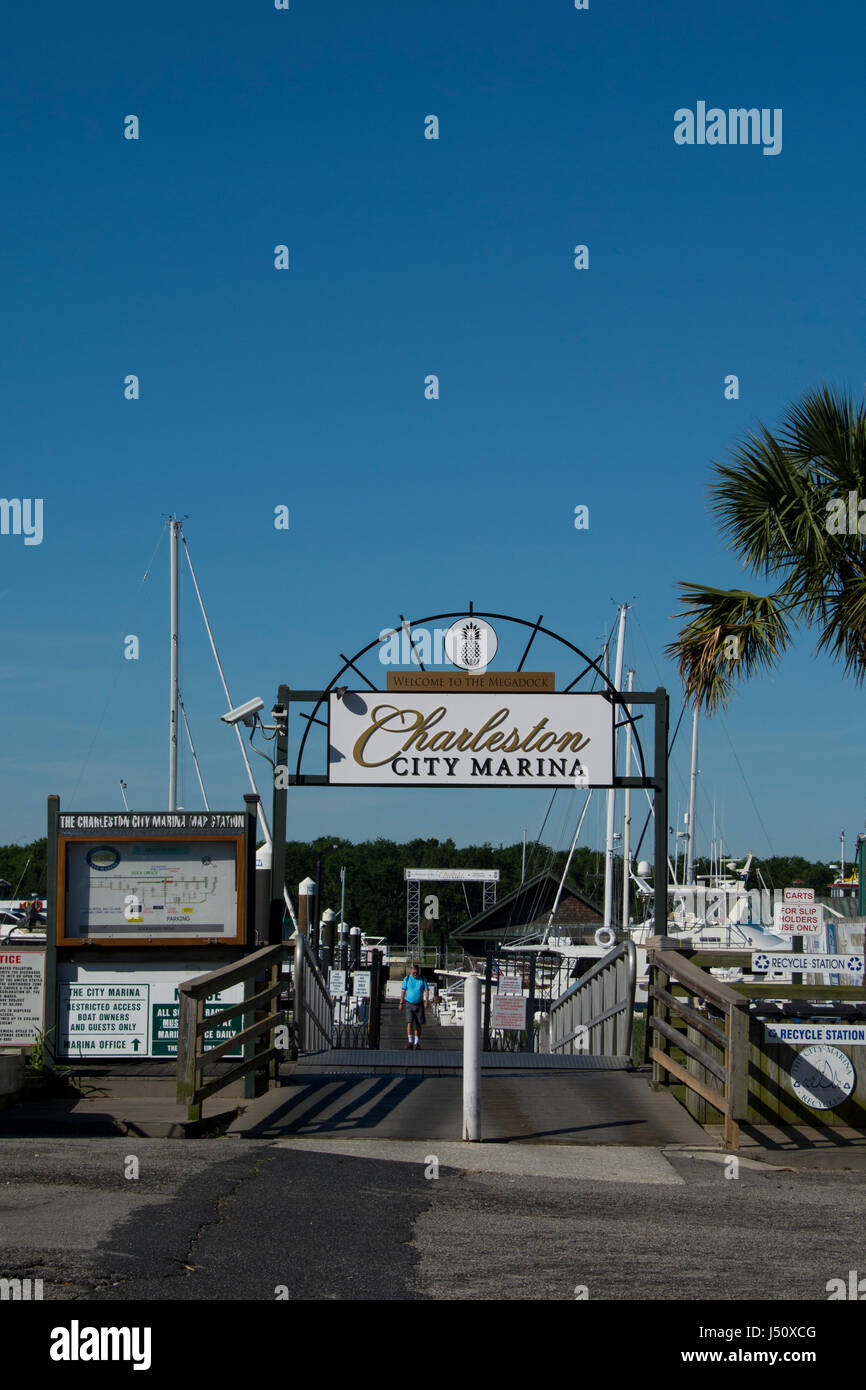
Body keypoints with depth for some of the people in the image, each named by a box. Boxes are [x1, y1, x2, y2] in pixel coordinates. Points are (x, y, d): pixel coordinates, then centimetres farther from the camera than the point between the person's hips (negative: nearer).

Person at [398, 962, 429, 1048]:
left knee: (418, 1024, 4)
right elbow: (403, 991, 5)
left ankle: (416, 1042, 13)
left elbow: (426, 991, -2)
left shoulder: (422, 979, 3)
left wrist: (426, 1001, -16)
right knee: (409, 1023, -13)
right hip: (409, 1004, -1)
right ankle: (410, 1041, -12)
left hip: (419, 1005, 1)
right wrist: (401, 1003, 2)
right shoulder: (406, 979, 2)